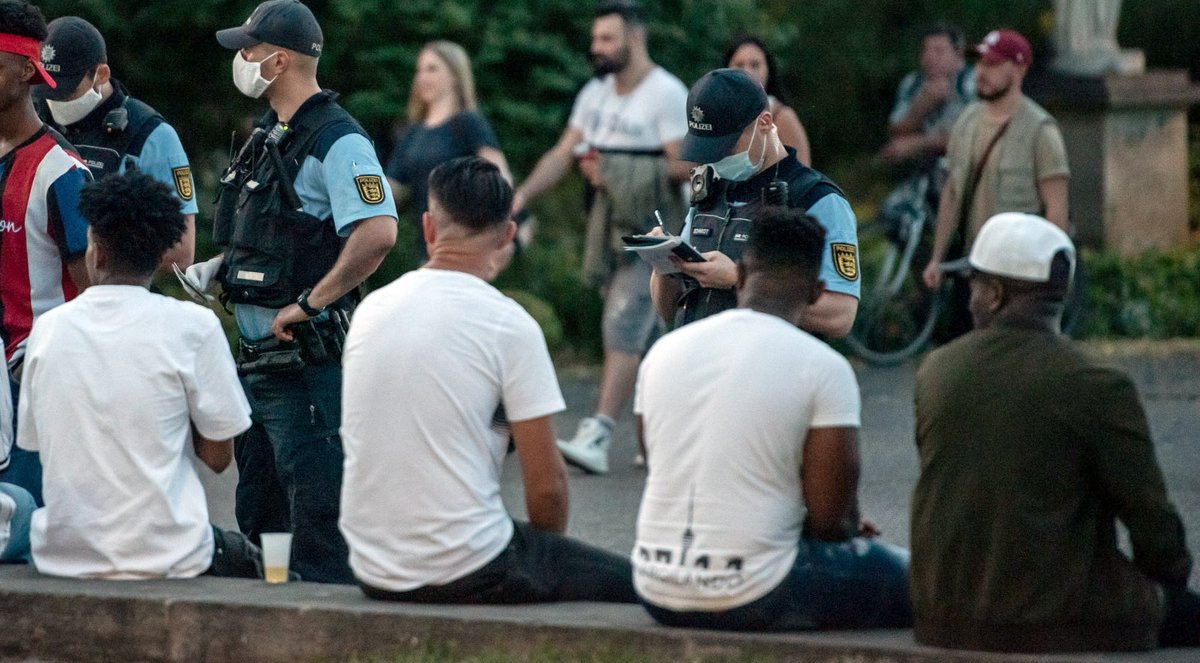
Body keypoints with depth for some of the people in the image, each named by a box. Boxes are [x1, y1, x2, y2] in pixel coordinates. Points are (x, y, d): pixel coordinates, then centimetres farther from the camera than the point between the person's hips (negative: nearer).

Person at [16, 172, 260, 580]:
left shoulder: (48, 328, 1)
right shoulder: (192, 327, -9)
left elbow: (32, 442, 10)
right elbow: (218, 456, -5)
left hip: (62, 559, 3)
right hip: (164, 558, -3)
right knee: (246, 559, 29)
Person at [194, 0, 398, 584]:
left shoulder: (336, 141, -15)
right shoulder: (269, 140, 16)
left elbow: (377, 233, -28)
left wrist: (307, 304, -24)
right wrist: (212, 270, 13)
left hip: (307, 363, -10)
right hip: (256, 359, 10)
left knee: (316, 514, -9)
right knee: (259, 515, 15)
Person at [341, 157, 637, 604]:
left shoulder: (370, 310, 6)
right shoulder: (508, 324, -11)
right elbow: (546, 483, -9)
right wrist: (550, 550, 10)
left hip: (373, 574, 7)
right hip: (465, 571, -7)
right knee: (626, 584, 10)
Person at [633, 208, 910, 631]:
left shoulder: (664, 352, 7)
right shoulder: (824, 368, -9)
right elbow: (831, 520, -11)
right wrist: (849, 529, 15)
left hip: (658, 595, 6)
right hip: (752, 598, -6)